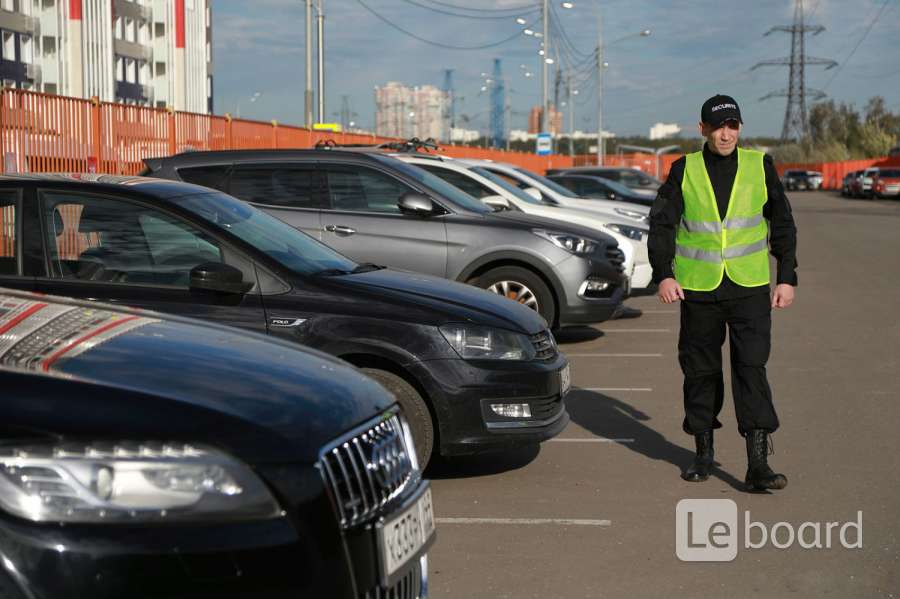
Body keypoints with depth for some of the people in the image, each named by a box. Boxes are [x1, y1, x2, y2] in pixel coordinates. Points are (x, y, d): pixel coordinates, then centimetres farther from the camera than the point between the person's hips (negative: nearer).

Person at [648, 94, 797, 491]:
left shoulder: (760, 166, 4)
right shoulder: (684, 171, 2)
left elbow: (782, 225, 9)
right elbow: (661, 224, 0)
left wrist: (787, 277, 4)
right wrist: (664, 274, -13)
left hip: (750, 288, -1)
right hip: (698, 289, 1)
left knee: (752, 369, -9)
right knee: (700, 370, 8)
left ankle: (758, 465, -10)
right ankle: (703, 452, 25)